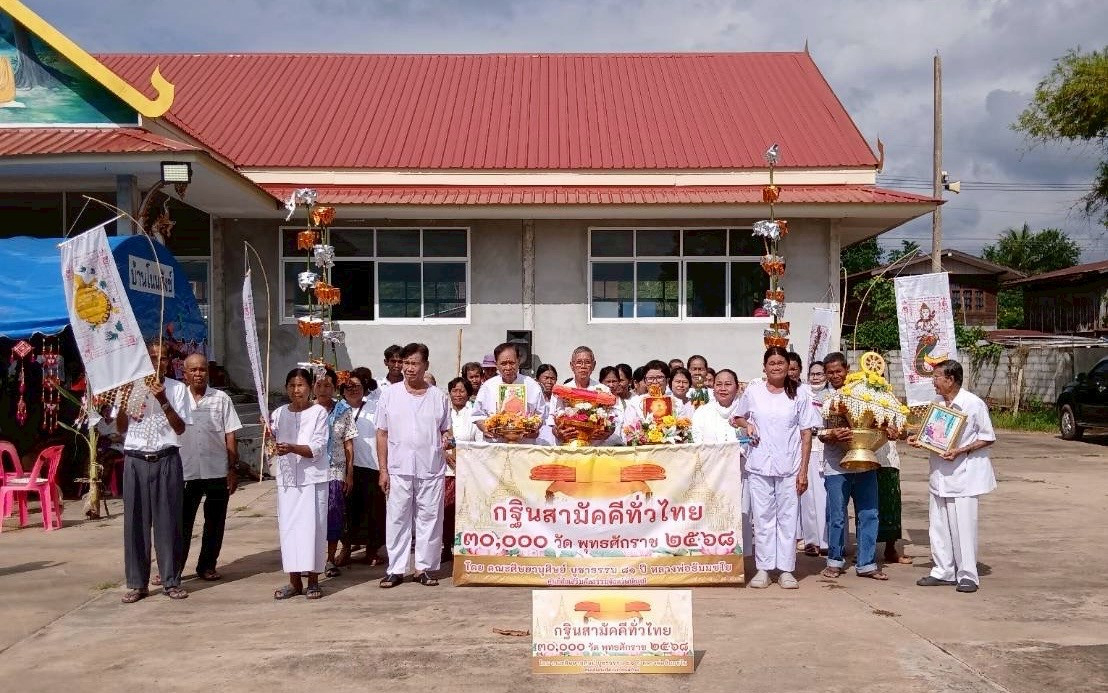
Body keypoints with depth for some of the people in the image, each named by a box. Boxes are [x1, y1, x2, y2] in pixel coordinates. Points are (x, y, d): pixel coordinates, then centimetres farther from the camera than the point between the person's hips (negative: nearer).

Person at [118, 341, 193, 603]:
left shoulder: (177, 388, 3)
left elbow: (180, 428, -5)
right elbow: (121, 429, 10)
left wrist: (163, 400, -16)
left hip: (166, 460, -1)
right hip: (136, 460, 1)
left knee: (169, 521, 2)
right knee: (135, 521, 4)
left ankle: (171, 580, 11)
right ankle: (137, 583, 12)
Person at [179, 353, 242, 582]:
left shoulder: (221, 399, 2)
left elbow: (230, 436, 2)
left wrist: (233, 468, -3)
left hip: (217, 471, 0)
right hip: (186, 471, 0)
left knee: (215, 522, 8)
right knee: (182, 521, 4)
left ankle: (207, 566, 20)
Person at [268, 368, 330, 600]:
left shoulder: (319, 412, -3)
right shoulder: (279, 414, 9)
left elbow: (317, 448, -10)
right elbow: (274, 447, 10)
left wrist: (292, 448, -25)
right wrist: (269, 436, -11)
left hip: (312, 477, -4)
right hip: (286, 478, 4)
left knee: (312, 526, -2)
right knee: (288, 526, 4)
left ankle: (313, 580, 7)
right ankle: (294, 580, 13)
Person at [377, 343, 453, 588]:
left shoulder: (439, 396, 7)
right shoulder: (389, 395, 5)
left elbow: (445, 430, 14)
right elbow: (382, 434, 6)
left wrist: (448, 440, -11)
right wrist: (383, 470, 0)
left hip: (431, 469, 0)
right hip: (398, 469, 0)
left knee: (429, 518, 4)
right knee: (397, 519, 4)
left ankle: (425, 567, 15)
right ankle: (396, 569, 13)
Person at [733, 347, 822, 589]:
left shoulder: (799, 394, 3)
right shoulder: (752, 392, 5)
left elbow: (806, 434, 2)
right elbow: (739, 417, 21)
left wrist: (803, 470, -3)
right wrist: (747, 426, -4)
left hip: (789, 466, -1)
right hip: (759, 465, 1)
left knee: (788, 517, 2)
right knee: (762, 517, 4)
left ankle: (786, 569, 10)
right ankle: (763, 569, 11)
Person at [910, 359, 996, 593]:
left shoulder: (974, 404, -12)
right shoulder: (937, 403, 8)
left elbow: (988, 438, -8)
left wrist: (960, 451, -19)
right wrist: (919, 439, 2)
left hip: (963, 474, -7)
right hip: (939, 475, 7)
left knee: (963, 526, -3)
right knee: (937, 524, 10)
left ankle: (967, 575, 7)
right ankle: (943, 571, 20)